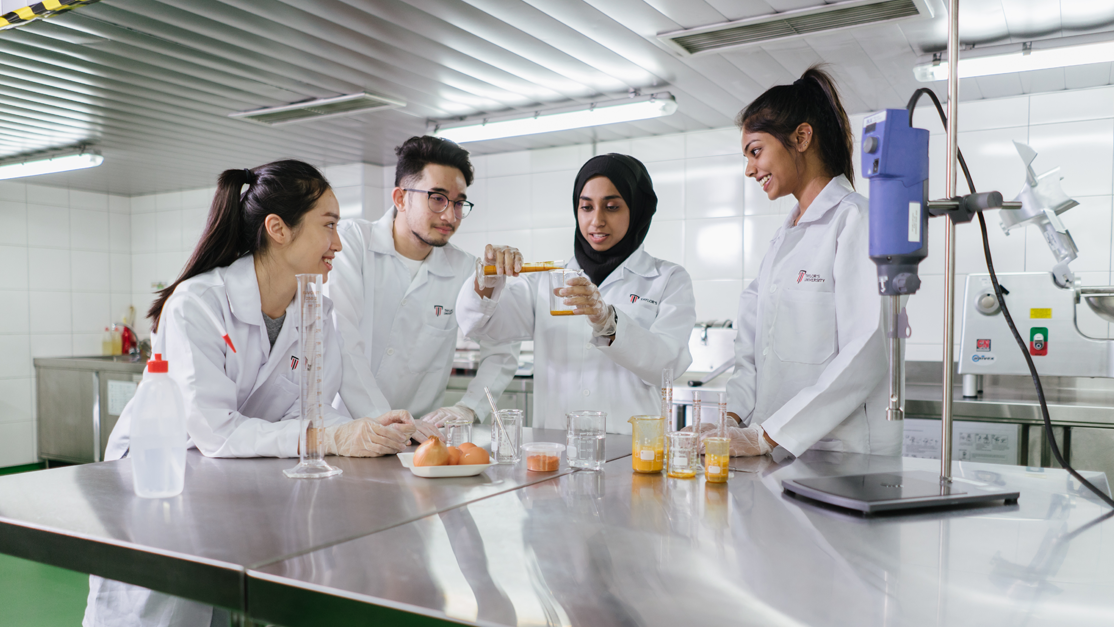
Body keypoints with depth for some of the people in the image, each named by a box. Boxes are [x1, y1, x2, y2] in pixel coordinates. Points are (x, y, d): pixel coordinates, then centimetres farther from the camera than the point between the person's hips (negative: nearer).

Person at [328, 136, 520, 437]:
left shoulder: (465, 270, 4)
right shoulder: (351, 241, -6)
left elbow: (502, 352, 11)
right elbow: (341, 341, -15)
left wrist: (468, 407, -4)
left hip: (417, 432, 2)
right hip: (340, 428, -1)